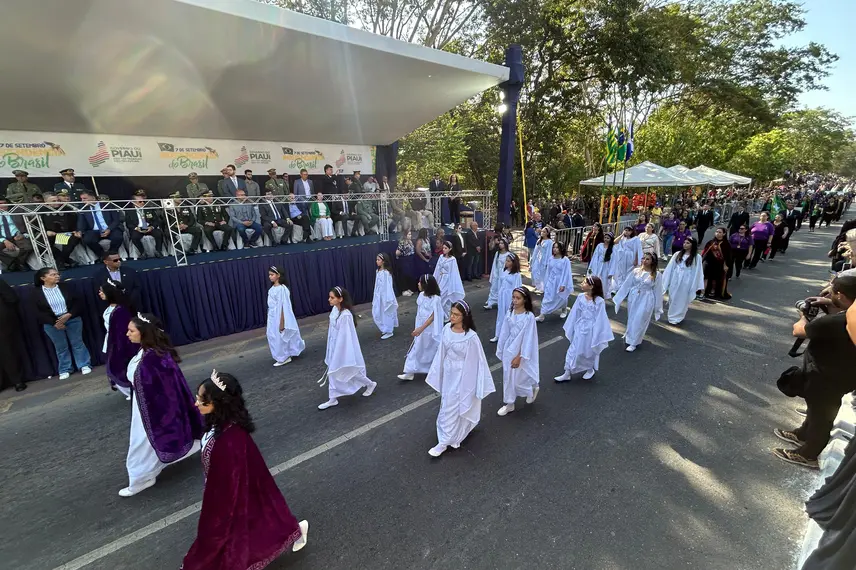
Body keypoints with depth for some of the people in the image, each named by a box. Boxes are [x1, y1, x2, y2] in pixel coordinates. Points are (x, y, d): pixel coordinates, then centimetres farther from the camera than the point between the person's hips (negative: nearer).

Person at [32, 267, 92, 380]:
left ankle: (85, 365, 16)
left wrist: (69, 314, -16)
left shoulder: (65, 286, 1)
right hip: (52, 324, 0)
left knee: (77, 343, 7)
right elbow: (38, 312, -4)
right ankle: (65, 370, 21)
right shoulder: (37, 292, -2)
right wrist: (54, 323, -13)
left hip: (72, 320, 0)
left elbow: (78, 302, -1)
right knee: (60, 347, 10)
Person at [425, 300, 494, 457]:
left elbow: (475, 361, -16)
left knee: (450, 407, 3)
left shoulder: (471, 337, -25)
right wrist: (438, 373, 11)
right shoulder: (447, 329, -7)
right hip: (448, 372, 6)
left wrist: (476, 384, -10)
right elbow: (442, 352, 4)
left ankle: (444, 442, 22)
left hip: (461, 375, -6)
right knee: (447, 404, 23)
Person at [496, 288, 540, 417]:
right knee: (508, 377, 13)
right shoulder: (509, 312, -4)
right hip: (509, 350, 5)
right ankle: (509, 404, 29)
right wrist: (501, 349, 8)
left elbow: (528, 338, -16)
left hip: (520, 351, -5)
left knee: (519, 378, 8)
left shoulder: (529, 316, -19)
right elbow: (505, 332, 4)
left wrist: (519, 356, -15)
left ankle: (533, 388, 41)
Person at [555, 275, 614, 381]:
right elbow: (574, 314, 2)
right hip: (580, 329, 4)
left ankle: (590, 370, 44)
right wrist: (569, 329, 8)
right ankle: (567, 373, 18)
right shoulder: (580, 297, -6)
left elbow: (600, 319, -14)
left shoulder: (599, 301, -19)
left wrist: (597, 336, -12)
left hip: (591, 330, -4)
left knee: (590, 352, 17)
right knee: (573, 350, 8)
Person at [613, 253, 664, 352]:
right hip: (633, 298, 3)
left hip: (646, 301, -3)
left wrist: (657, 307, 0)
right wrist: (619, 298, 6)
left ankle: (633, 343, 12)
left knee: (639, 321, 0)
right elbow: (627, 285, 4)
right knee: (631, 319, 14)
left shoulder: (656, 275, -7)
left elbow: (658, 291, -2)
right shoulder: (636, 271, -1)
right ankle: (630, 336, 35)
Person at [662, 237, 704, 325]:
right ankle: (672, 317, 26)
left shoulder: (697, 257, -3)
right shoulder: (677, 254, 3)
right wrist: (664, 280, 4)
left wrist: (700, 287, -3)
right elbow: (670, 268, 5)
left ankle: (677, 318, 23)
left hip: (686, 282, -2)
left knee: (681, 300, 9)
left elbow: (698, 272, -3)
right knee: (673, 299, 12)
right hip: (674, 280, 2)